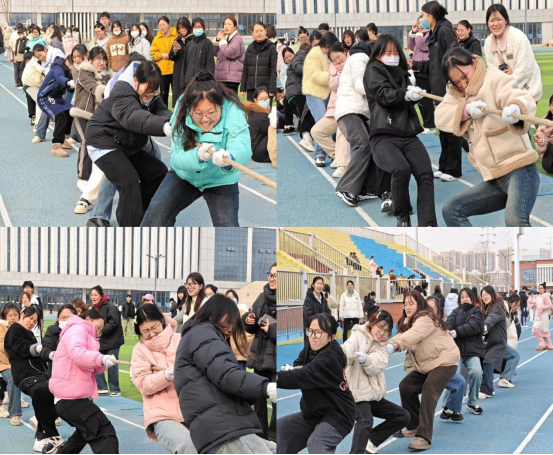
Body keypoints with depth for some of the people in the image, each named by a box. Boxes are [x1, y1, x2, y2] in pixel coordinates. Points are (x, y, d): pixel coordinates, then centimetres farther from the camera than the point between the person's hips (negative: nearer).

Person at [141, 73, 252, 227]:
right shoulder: (181, 114, -23)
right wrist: (197, 156, -49)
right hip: (184, 176, 2)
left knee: (227, 225, -13)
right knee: (157, 210, -10)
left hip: (220, 181, -2)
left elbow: (242, 147, -45)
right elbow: (176, 157, -26)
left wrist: (228, 157, -69)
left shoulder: (232, 112, -29)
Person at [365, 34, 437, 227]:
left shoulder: (401, 73, 23)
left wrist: (413, 94, 4)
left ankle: (427, 226, -22)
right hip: (384, 136, -5)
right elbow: (384, 94, -10)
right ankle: (403, 217, -10)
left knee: (425, 174, -19)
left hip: (408, 135, 5)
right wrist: (405, 94, -29)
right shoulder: (373, 70, 7)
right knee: (401, 169, -33)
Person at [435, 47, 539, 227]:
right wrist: (466, 110, -20)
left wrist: (516, 109, -49)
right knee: (451, 209, 8)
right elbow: (441, 117, -1)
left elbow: (524, 100, -25)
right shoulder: (458, 93, 15)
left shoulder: (495, 79, -7)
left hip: (519, 169, -8)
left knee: (515, 220, -31)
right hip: (494, 179, 8)